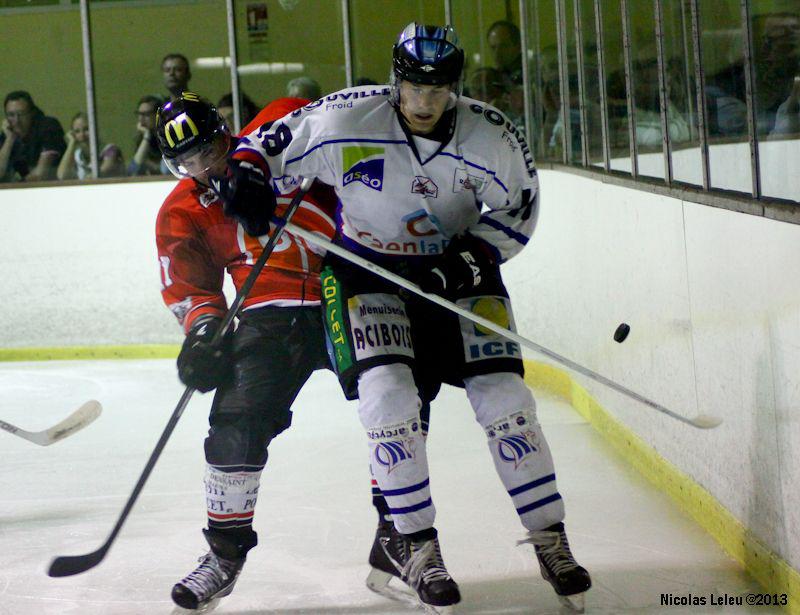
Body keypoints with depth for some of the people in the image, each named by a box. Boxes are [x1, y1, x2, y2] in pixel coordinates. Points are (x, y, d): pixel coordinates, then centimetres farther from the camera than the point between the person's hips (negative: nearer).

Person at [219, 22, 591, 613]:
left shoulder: (491, 137, -15)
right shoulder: (345, 119, -19)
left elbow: (516, 211, -3)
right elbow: (274, 140, -5)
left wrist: (468, 260, -17)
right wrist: (246, 173, -25)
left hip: (459, 266, 1)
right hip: (367, 266, -1)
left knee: (503, 396, -7)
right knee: (388, 395, -18)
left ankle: (550, 539, 6)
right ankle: (415, 546, -4)